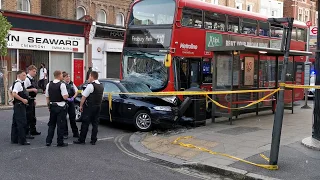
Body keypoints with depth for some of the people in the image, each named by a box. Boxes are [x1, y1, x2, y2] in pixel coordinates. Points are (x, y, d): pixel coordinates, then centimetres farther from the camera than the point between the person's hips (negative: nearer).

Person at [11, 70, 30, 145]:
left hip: (20, 105, 11)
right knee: (22, 123, -7)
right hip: (19, 105, -11)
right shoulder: (18, 83, -15)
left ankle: (14, 139, 22)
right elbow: (14, 94, -25)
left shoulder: (21, 83, 15)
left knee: (15, 123, 14)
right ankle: (22, 140, -2)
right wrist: (23, 100, -21)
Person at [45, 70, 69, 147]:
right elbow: (65, 97, -20)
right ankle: (60, 142, 8)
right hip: (61, 106, -6)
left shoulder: (49, 85, 3)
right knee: (60, 125, 2)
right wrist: (67, 95, 2)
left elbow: (47, 97, 8)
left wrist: (49, 106, 18)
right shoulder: (62, 85, -15)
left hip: (52, 106, 6)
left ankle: (48, 141, 18)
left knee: (51, 124, 16)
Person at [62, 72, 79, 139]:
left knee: (72, 117, 9)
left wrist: (73, 97, -3)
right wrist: (67, 98, -21)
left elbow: (76, 92, 13)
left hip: (71, 102, 5)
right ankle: (65, 133, 14)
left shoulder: (72, 83, 7)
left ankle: (75, 133, 17)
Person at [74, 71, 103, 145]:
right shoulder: (101, 86, 10)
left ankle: (81, 140, 4)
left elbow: (84, 97, -14)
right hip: (98, 107, 7)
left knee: (85, 124, -1)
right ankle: (93, 140, 12)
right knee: (95, 124, 9)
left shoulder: (90, 86, -15)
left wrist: (81, 105, -4)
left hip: (89, 107, -7)